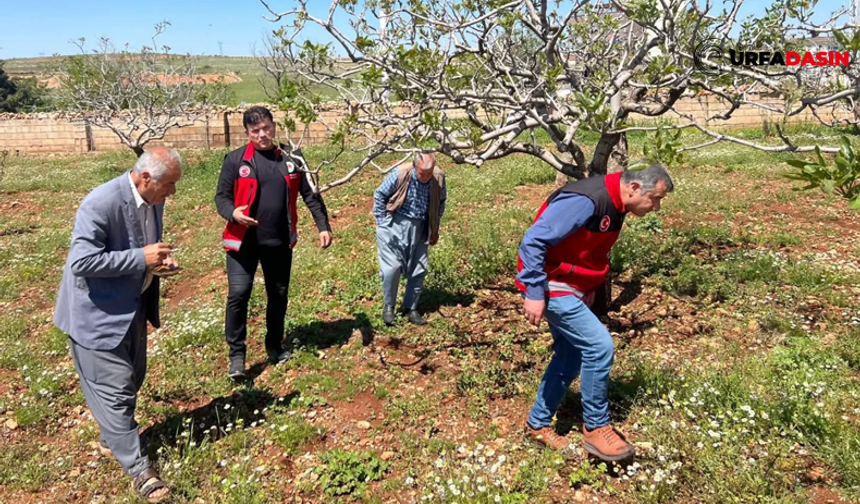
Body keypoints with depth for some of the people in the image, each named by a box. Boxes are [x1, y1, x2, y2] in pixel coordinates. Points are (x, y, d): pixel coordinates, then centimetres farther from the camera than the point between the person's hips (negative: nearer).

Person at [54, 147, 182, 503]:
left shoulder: (153, 199, -1)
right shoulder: (101, 203, -27)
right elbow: (82, 262, -28)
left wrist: (158, 257, -5)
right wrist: (140, 257, -29)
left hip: (133, 306, 9)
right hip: (98, 313, -8)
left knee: (131, 380, 20)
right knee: (115, 388, 1)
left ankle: (112, 437, 44)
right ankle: (137, 467, 12)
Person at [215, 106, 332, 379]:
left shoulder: (292, 159, 2)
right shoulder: (236, 160, -4)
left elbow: (310, 195, 5)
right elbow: (221, 196, -1)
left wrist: (323, 226, -2)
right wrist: (232, 213, -23)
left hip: (280, 241, 3)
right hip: (243, 241, -2)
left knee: (279, 295, 13)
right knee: (238, 294, -8)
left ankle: (275, 345, 33)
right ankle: (236, 353, 8)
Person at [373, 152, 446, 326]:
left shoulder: (439, 177, -9)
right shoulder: (400, 174, -19)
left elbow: (441, 202, 10)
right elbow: (380, 195, -5)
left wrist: (434, 229, 11)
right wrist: (382, 221, -6)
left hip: (419, 229, 4)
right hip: (395, 226, -3)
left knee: (418, 271, 7)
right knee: (392, 267, -6)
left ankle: (411, 308, 23)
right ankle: (388, 306, 15)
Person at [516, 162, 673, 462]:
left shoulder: (615, 206, 6)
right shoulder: (587, 200, -25)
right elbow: (533, 241, -27)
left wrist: (589, 291, 18)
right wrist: (534, 294, -26)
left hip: (572, 288, 10)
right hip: (551, 288, -10)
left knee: (571, 356, 14)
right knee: (599, 346, -14)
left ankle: (538, 424, 29)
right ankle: (595, 429, 3)